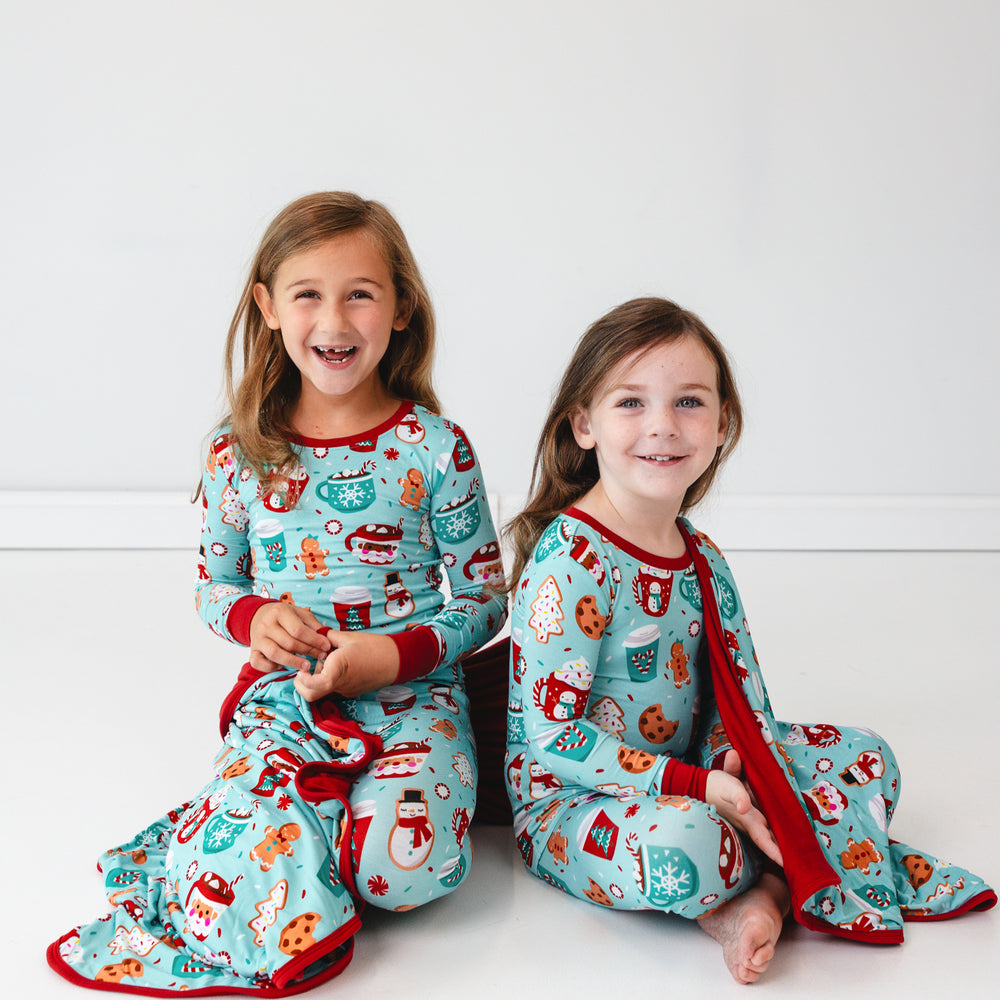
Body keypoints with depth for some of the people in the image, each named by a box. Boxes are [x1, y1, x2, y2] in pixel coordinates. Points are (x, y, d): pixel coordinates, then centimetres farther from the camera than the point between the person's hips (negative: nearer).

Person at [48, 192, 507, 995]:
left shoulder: (434, 448, -4)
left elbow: (485, 600, 3)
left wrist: (396, 653, -14)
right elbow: (214, 589, 15)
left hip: (413, 690, 0)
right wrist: (254, 617, -9)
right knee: (253, 850, -29)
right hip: (284, 692, 1)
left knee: (410, 865, -27)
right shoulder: (241, 452, 3)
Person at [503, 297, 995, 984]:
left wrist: (734, 772, -17)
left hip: (690, 781, 8)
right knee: (682, 844, -39)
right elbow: (549, 734, -24)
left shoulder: (702, 559, 4)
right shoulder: (571, 560, -21)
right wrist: (695, 784, -26)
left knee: (866, 758, 5)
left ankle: (770, 887, -12)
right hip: (566, 798, -8)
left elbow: (741, 704, 6)